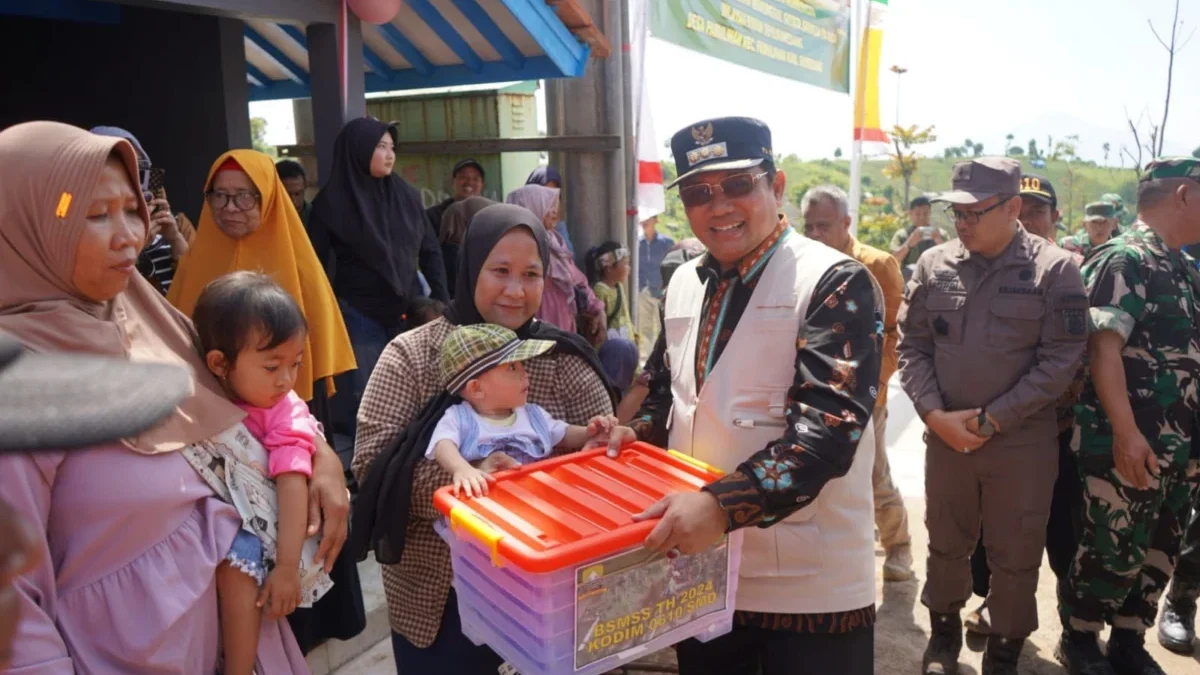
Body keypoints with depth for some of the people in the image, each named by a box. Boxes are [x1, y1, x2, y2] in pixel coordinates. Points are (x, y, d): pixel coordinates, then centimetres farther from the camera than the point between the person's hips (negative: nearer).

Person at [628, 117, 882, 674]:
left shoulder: (835, 284, -13)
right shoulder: (684, 283, 6)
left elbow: (827, 424, -24)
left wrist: (725, 504, -34)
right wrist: (635, 435, -3)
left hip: (809, 583, -5)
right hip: (700, 568, 6)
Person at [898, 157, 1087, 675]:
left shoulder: (1054, 269, -7)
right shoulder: (933, 265, 0)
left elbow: (1060, 360, -10)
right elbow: (911, 344, 3)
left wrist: (992, 419, -14)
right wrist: (934, 413, -10)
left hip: (1023, 441, -2)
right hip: (944, 434, 2)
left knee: (1015, 556, 10)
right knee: (946, 543, 17)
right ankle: (944, 632, 39)